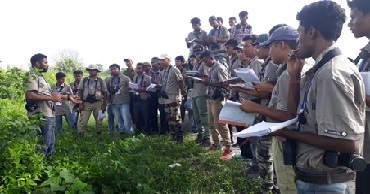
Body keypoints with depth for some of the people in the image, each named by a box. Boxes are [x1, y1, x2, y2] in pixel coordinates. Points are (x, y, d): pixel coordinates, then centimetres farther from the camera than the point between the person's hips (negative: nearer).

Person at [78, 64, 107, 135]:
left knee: (99, 120, 6)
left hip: (98, 103, 0)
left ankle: (99, 134, 18)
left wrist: (104, 105, -2)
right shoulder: (84, 80, 7)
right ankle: (80, 134, 2)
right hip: (86, 103, 0)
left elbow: (104, 93, 4)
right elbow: (80, 92, 6)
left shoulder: (100, 81, 5)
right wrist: (80, 103, -3)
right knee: (83, 120, -5)